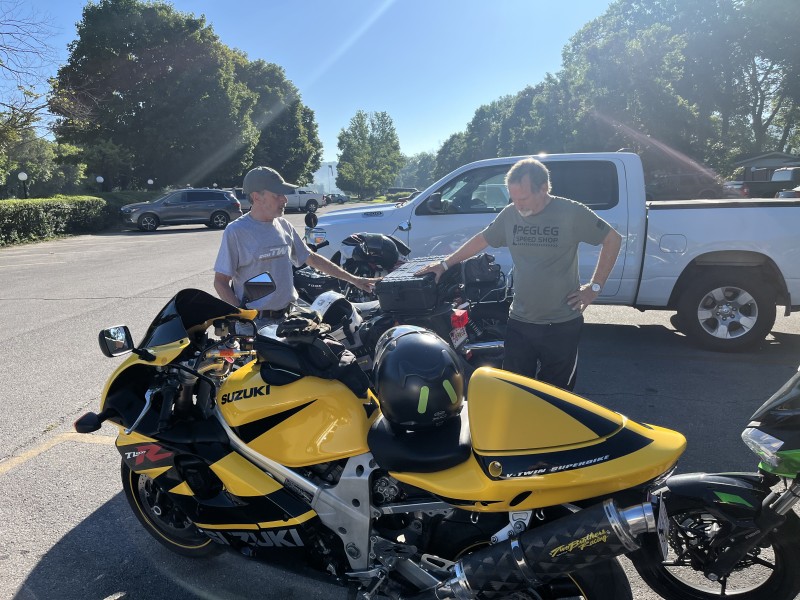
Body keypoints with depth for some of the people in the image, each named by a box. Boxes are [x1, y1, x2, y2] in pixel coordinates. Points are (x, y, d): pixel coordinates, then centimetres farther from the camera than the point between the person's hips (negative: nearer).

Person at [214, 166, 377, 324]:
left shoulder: (284, 226, 8)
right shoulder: (236, 231, -10)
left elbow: (312, 258, 15)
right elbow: (221, 281, -8)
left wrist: (353, 279, 13)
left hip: (288, 315, 6)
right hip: (256, 322, -5)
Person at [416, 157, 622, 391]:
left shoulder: (572, 213, -10)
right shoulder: (509, 214, 2)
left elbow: (613, 239, -1)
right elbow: (481, 240, 15)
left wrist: (595, 286, -3)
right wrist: (445, 264, 15)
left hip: (562, 325, -3)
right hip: (519, 322, 3)